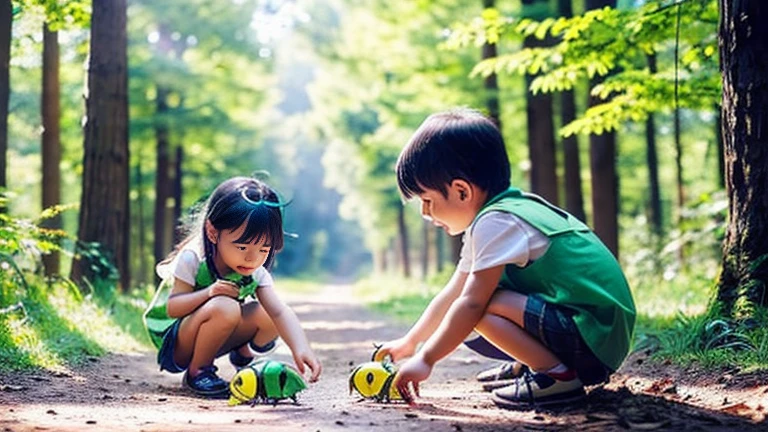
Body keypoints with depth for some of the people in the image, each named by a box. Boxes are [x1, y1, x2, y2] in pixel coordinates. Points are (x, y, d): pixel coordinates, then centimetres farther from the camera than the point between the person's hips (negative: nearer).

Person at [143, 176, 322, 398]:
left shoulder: (256, 274, -11)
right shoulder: (192, 259, -23)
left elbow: (280, 311, -24)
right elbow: (172, 308, -23)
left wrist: (301, 348, -41)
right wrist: (208, 293, -40)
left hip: (209, 342, 6)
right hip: (170, 339, -5)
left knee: (268, 316, -16)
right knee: (224, 307, -35)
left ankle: (244, 355, 14)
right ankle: (197, 371, -15)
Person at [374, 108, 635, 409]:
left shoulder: (495, 223, -17)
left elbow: (471, 303, -20)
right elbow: (452, 294, 21)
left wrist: (426, 359, -13)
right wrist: (409, 343, 24)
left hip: (593, 335, -10)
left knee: (483, 307, -22)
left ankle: (558, 375, -13)